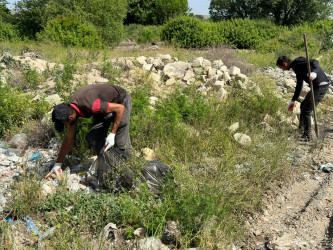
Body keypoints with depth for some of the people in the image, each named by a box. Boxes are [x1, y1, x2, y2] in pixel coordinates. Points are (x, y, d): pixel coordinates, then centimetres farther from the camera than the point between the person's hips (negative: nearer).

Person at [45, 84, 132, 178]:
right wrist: (57, 164, 1)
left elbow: (120, 108, -31)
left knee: (121, 142, -12)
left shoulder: (91, 106, -40)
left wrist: (112, 134, -29)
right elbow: (69, 138, -2)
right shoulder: (69, 109, -14)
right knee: (93, 135, -6)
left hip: (120, 102, -7)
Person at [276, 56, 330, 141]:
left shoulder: (297, 62, -10)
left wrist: (314, 72, -43)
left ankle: (307, 136, 1)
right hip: (317, 86, 11)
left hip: (320, 86, -11)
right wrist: (293, 101, 34)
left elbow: (315, 62, -22)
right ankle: (301, 128, 41)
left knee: (306, 111, -9)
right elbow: (299, 85, 29)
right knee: (303, 106, 24)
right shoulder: (297, 68, 20)